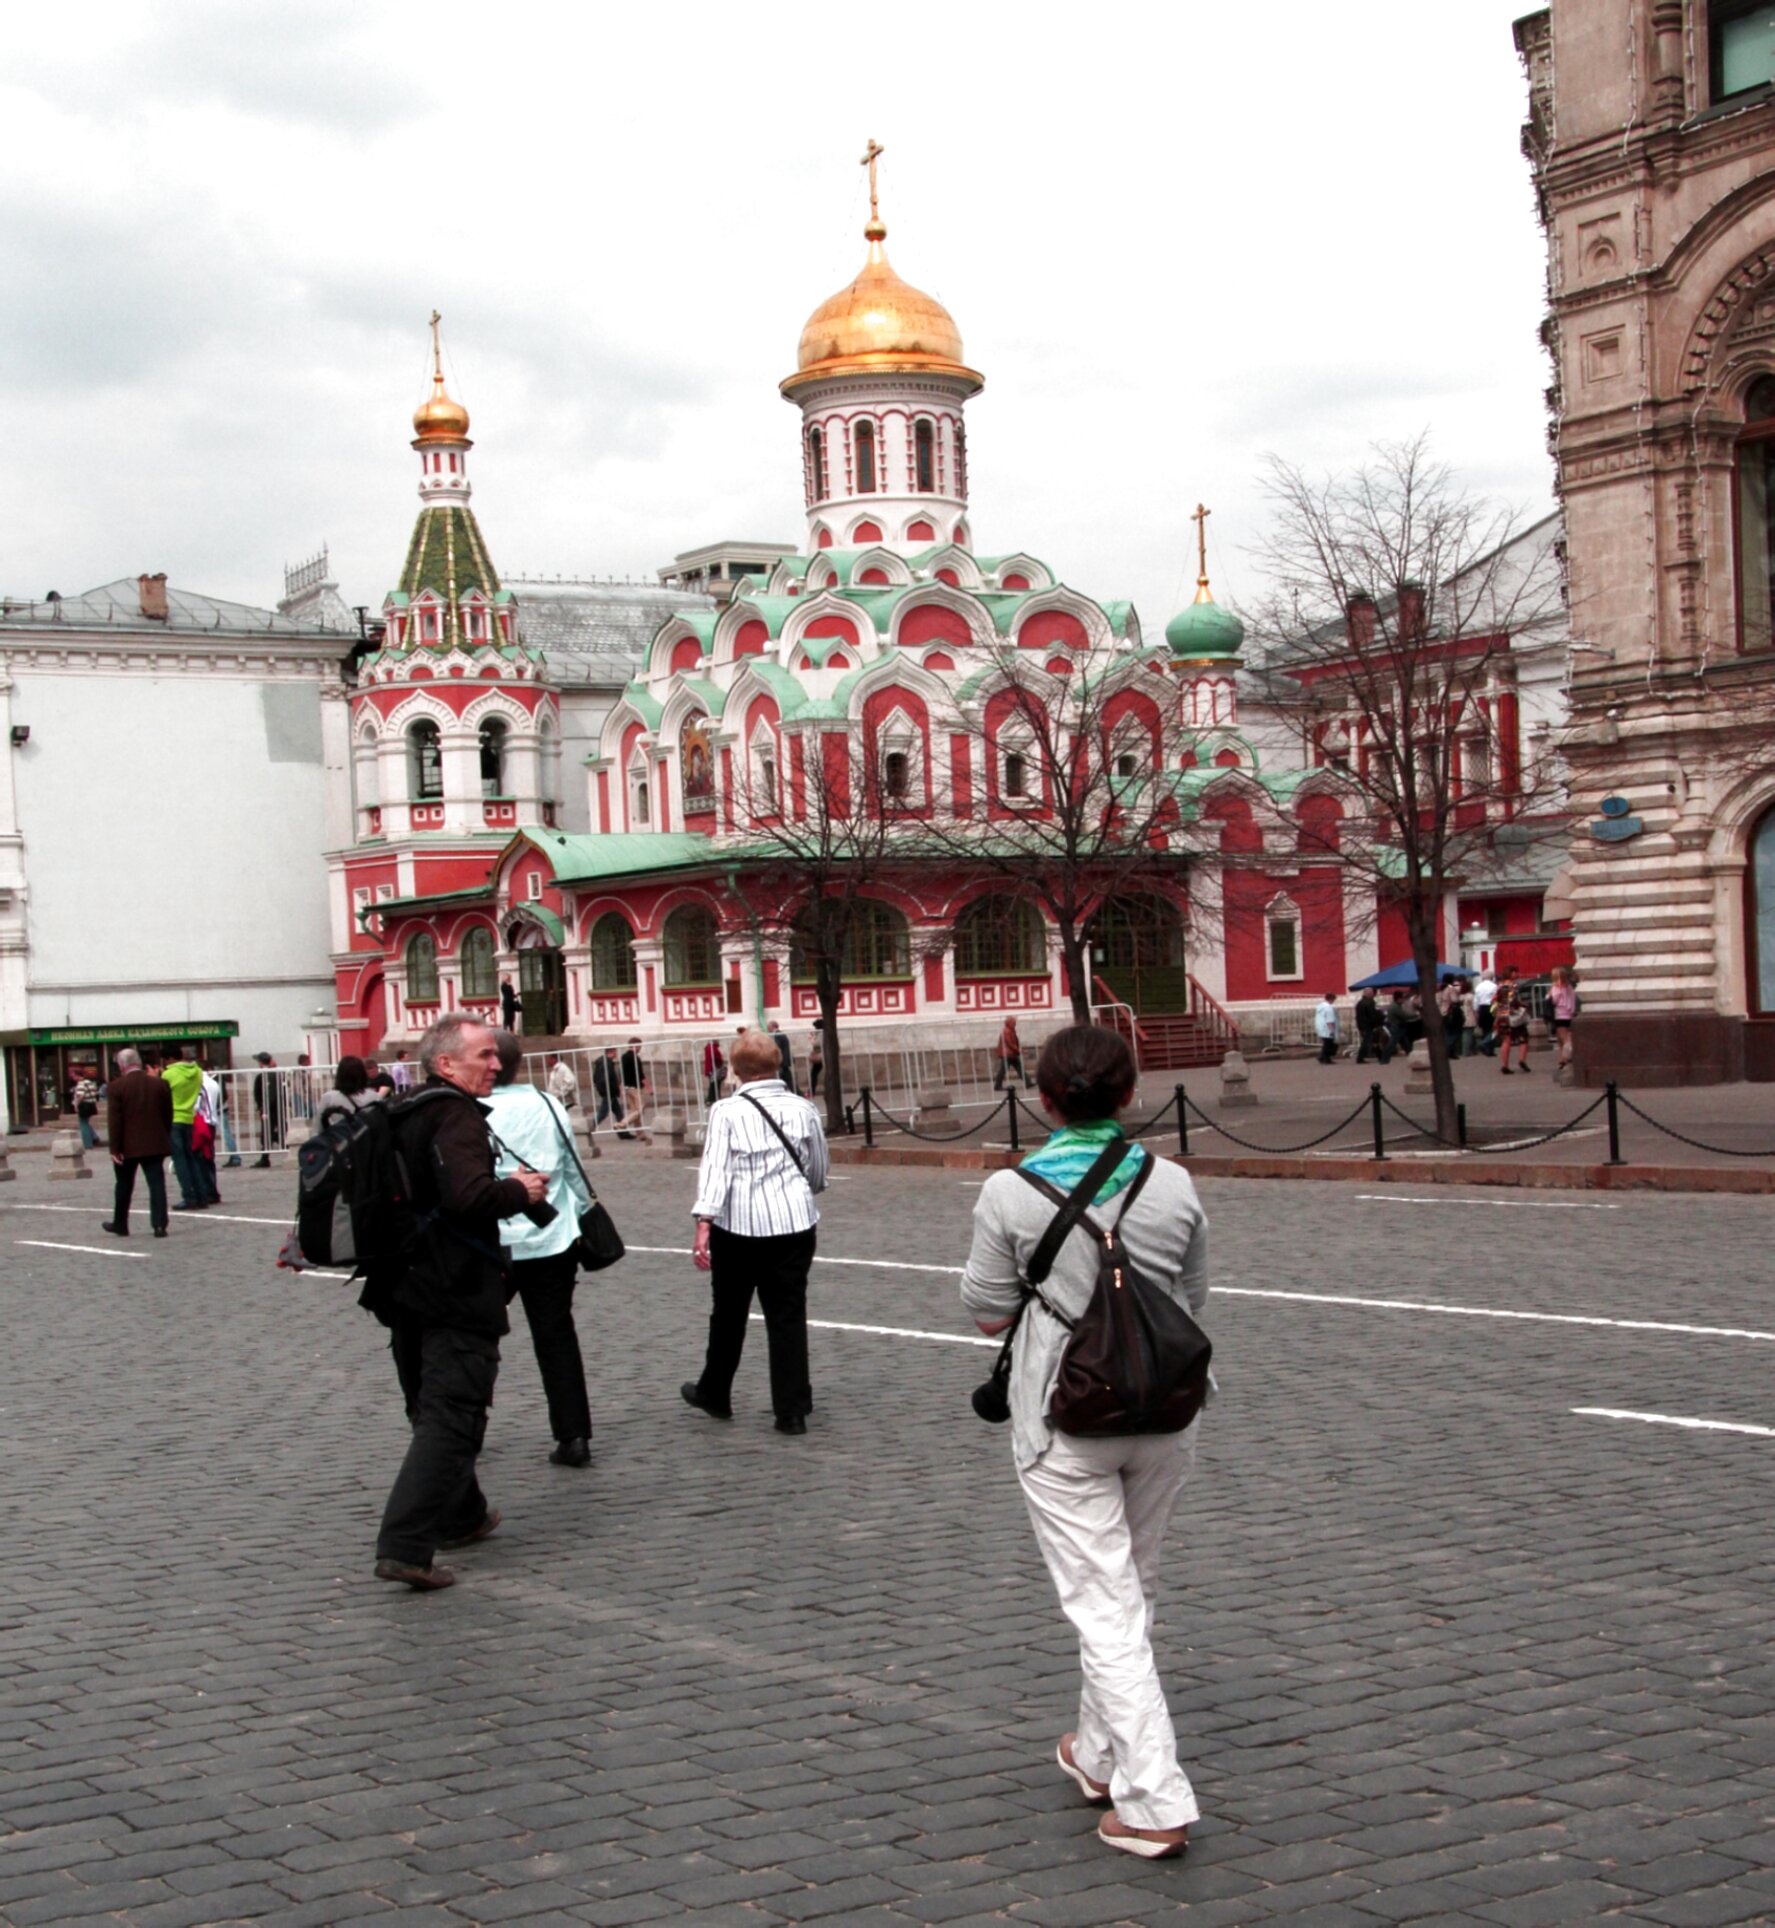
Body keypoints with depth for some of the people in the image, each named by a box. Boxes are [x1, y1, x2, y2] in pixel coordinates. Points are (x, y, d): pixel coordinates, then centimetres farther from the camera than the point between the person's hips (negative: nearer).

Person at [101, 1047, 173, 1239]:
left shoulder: (115, 1087, -9)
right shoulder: (160, 1084, 1)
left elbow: (114, 1120, -11)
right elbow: (168, 1116, 6)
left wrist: (114, 1148, -9)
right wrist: (165, 1139, 16)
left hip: (128, 1146, -2)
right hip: (154, 1144, 2)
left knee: (124, 1187, 13)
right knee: (156, 1184, -1)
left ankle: (120, 1225, 26)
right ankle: (159, 1225, -10)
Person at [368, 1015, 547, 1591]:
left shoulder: (401, 1115, 12)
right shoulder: (456, 1116, -16)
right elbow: (469, 1196, -30)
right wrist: (519, 1190, -14)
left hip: (404, 1289, 9)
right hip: (457, 1294, -9)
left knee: (432, 1409, 22)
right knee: (450, 1419, -8)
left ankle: (461, 1516, 39)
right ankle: (405, 1545, -16)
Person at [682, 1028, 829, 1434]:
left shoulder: (727, 1111, -6)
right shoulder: (802, 1109, 4)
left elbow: (715, 1169, -15)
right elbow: (818, 1172, 14)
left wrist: (703, 1224, -19)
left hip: (738, 1225, -2)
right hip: (794, 1223, 2)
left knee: (729, 1313, 15)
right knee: (788, 1316, 4)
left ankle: (715, 1394, 32)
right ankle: (792, 1410, 2)